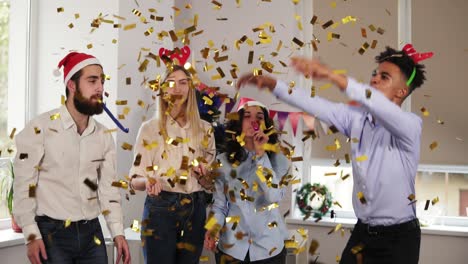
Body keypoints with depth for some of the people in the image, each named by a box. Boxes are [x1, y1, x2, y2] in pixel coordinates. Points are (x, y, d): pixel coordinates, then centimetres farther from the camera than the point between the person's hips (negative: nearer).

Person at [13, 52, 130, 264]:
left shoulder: (104, 135, 7)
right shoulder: (40, 128, -9)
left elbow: (108, 187, 10)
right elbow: (23, 185, -9)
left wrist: (118, 233, 3)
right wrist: (32, 236, -13)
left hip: (92, 232, 5)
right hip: (52, 233, -4)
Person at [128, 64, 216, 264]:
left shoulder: (205, 129, 9)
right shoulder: (150, 128, -1)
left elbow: (211, 184, 13)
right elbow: (135, 180, -4)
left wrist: (204, 176, -9)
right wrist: (147, 182, -26)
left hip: (195, 209, 4)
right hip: (160, 208, -3)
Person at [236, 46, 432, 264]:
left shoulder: (410, 123, -14)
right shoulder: (356, 117, 4)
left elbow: (381, 108, -33)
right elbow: (317, 106, 0)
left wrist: (333, 76, -43)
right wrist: (273, 85, -12)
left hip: (398, 237, -5)